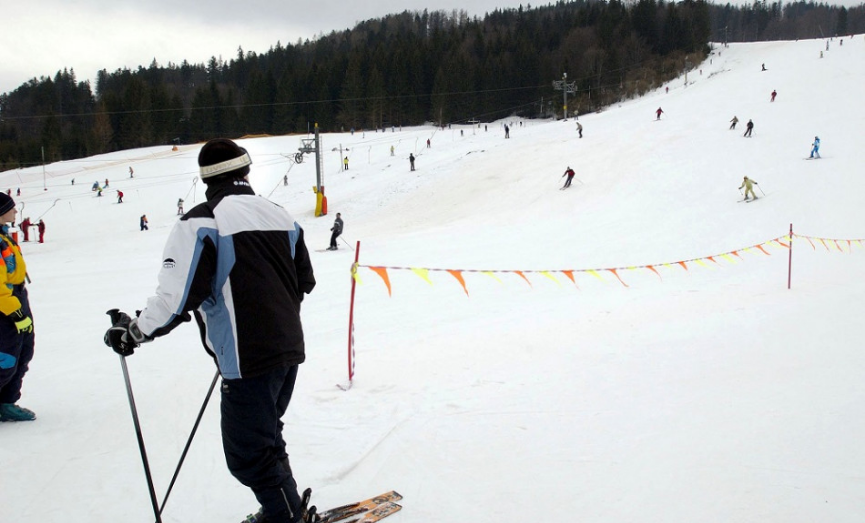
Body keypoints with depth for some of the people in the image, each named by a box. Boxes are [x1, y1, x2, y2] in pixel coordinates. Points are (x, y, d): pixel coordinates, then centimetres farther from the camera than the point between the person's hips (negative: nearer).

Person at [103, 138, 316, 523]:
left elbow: (178, 298, -18)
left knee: (248, 452, 4)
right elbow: (305, 281, 17)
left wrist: (134, 331, -4)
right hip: (289, 348, 8)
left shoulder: (200, 223, -11)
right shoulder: (277, 214, 10)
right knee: (264, 436, 24)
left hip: (249, 359, -8)